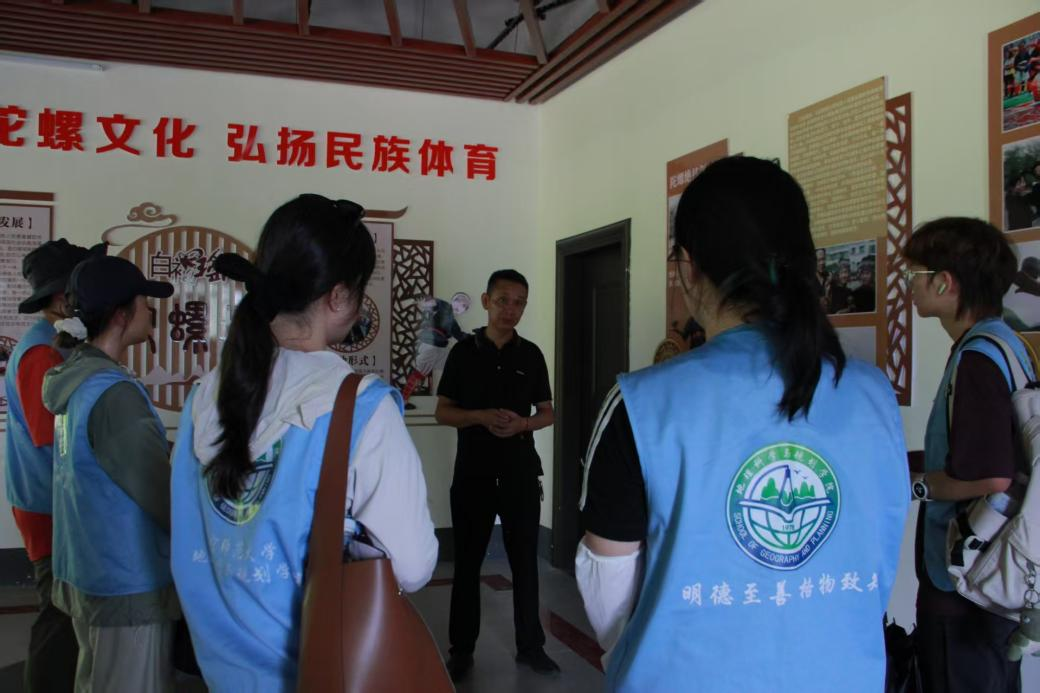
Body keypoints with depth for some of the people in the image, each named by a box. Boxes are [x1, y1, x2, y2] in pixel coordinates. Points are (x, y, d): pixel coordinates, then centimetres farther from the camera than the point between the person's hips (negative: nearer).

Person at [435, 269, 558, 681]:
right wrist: (482, 417, -18)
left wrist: (523, 423, -13)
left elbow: (548, 413, 9)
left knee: (525, 561, 8)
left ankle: (530, 646, 22)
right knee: (467, 562, 7)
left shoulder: (531, 355, 4)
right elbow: (442, 412, 0)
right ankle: (462, 650, 20)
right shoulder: (463, 352, 0)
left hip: (521, 473, 1)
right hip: (473, 473, -1)